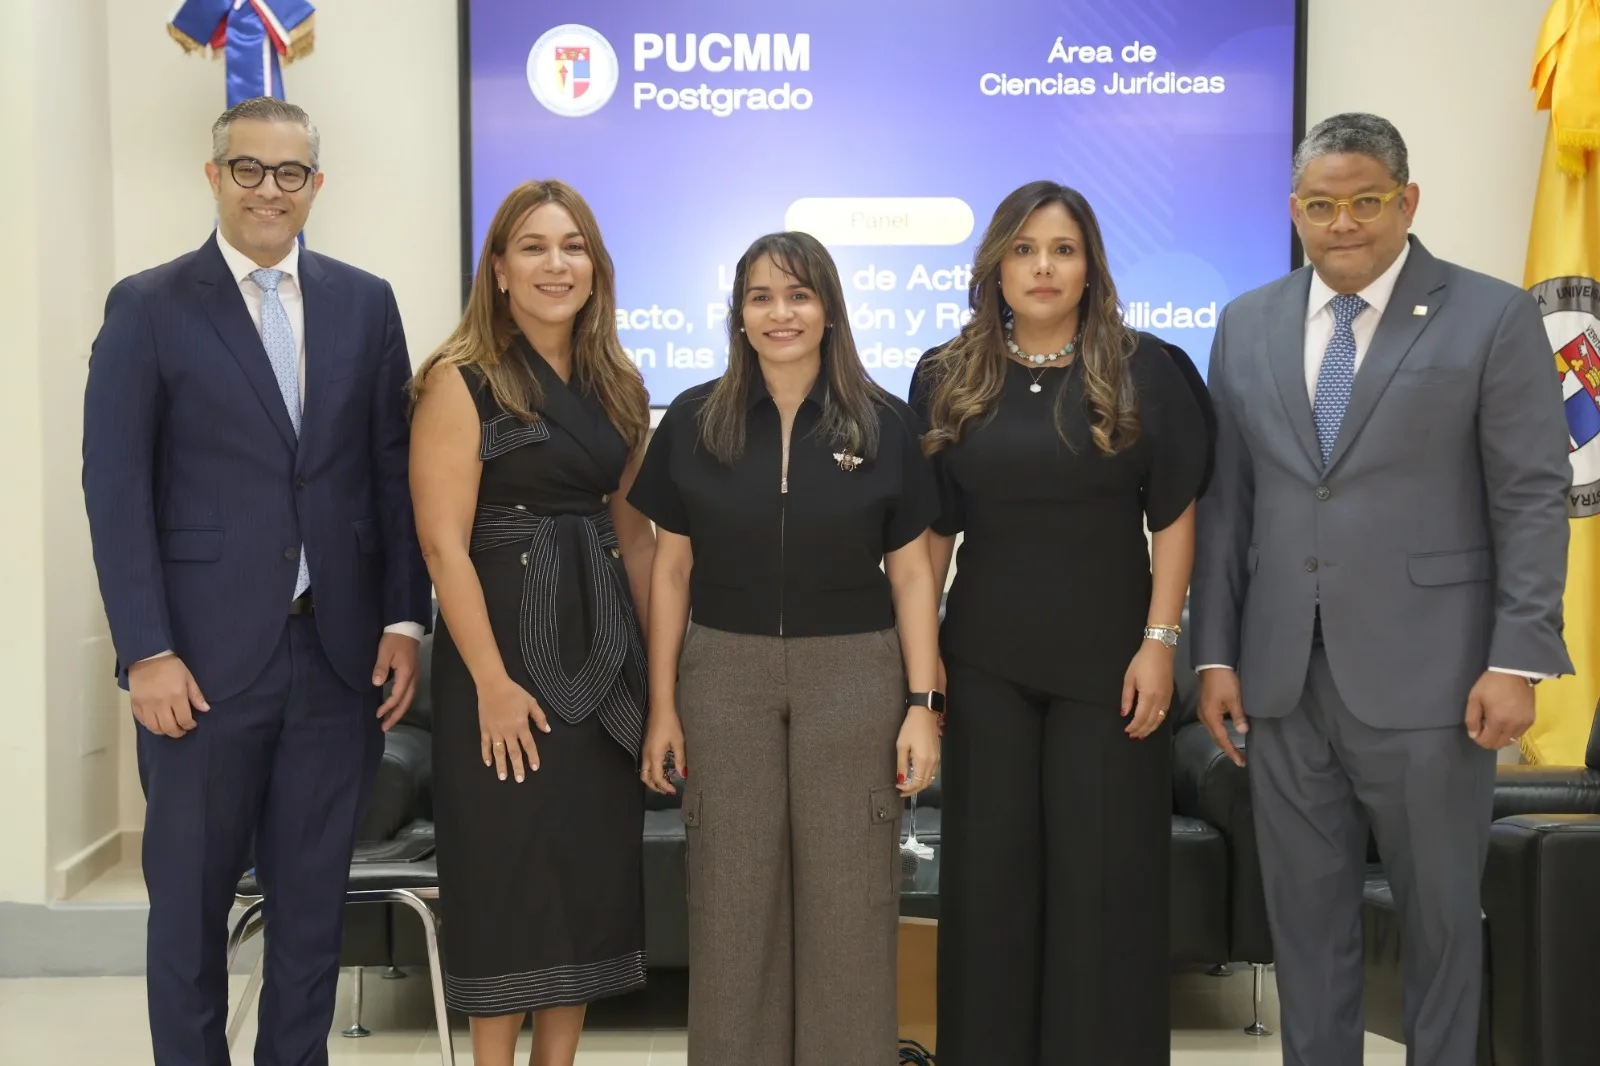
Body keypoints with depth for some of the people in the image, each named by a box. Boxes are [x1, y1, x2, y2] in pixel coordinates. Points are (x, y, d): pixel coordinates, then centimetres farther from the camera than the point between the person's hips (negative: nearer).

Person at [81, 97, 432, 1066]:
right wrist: (147, 651, -11)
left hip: (338, 651, 3)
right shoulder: (149, 306, 0)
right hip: (206, 654, -2)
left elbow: (395, 473, 8)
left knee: (315, 895, 11)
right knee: (190, 898, 9)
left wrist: (404, 621, 1)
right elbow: (116, 490, -5)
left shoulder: (366, 303, 8)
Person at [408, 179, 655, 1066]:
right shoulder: (462, 380, -7)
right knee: (508, 866, 2)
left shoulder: (618, 386, 11)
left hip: (604, 649, 6)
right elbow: (444, 542, -12)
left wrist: (661, 654, 6)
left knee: (594, 866, 9)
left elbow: (634, 531, 13)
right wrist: (493, 679, -17)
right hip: (506, 647, -6)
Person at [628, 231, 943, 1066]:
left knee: (848, 901, 4)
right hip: (726, 675, 1)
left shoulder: (884, 425, 1)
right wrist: (663, 707, 2)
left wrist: (922, 704, -4)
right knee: (731, 899, 7)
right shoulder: (693, 421, 3)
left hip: (852, 676, -1)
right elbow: (672, 570, 6)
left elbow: (911, 574, 2)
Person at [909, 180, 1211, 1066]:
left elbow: (1174, 518, -1)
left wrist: (1159, 642, -8)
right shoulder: (947, 377, 4)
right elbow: (930, 528, 7)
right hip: (986, 657, 2)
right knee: (988, 869, 9)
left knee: (1103, 872, 4)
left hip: (1107, 652, -2)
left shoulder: (1146, 371, -2)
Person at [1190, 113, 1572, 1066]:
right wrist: (1216, 653, 5)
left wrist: (1517, 660, -11)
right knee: (1306, 910, 12)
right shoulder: (1247, 325, 9)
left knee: (1442, 910, 9)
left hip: (1424, 676, -3)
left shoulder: (1493, 317, -2)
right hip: (1284, 676, 4)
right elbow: (1226, 503, 9)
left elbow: (1534, 500, -5)